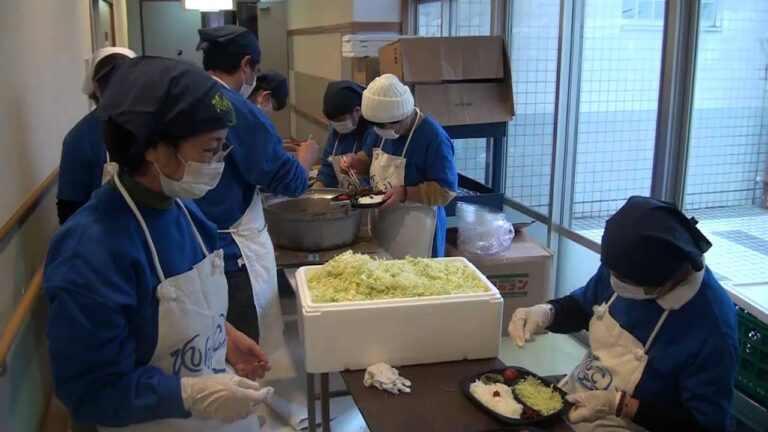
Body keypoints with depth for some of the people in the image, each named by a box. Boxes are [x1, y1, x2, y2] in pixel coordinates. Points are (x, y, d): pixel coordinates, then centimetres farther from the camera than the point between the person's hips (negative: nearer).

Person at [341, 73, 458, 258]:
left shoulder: (433, 138, -21)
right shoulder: (383, 129, 2)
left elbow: (446, 191, -21)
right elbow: (372, 161, 17)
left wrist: (405, 193, -30)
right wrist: (357, 163, -5)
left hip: (416, 229, -7)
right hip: (382, 223, 7)